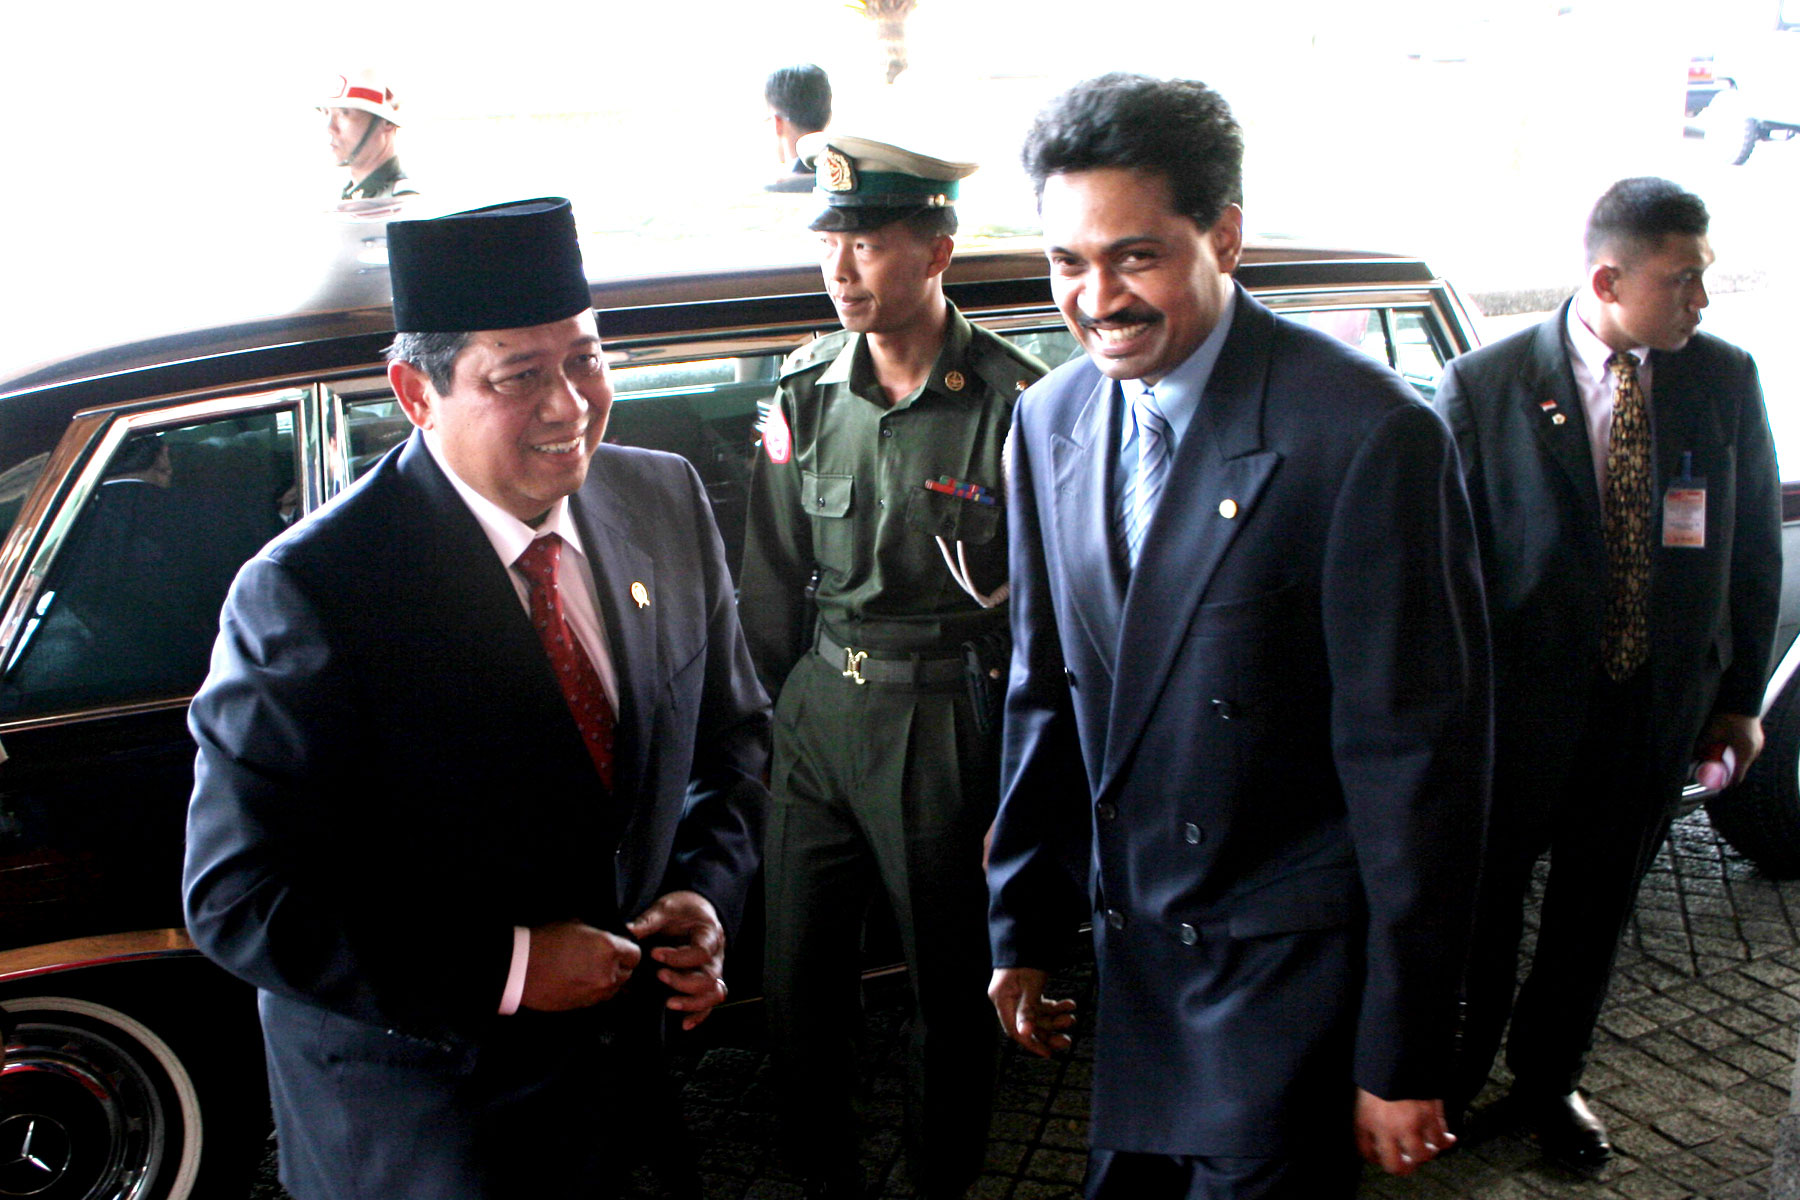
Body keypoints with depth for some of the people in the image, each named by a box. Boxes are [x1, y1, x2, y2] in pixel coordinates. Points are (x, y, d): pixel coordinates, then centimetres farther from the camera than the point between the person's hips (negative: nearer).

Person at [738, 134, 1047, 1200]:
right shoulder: (807, 389, 3)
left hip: (950, 722, -4)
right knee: (799, 968, 12)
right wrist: (784, 703, 12)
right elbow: (774, 578, 12)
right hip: (821, 707, 5)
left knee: (954, 980, 11)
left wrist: (1020, 781, -5)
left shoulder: (1012, 402, -11)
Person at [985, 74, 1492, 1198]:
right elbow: (1045, 689, 7)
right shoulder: (1050, 420, 0)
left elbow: (1418, 760, -18)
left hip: (1289, 970, -5)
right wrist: (1023, 930, 10)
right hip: (1130, 942, 6)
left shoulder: (1370, 435, -21)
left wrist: (1404, 1061, -13)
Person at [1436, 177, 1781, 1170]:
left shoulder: (1726, 380, -2)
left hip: (1658, 706, 3)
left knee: (1597, 904, 18)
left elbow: (1753, 546, 5)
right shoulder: (1485, 384, -12)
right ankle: (1459, 1074, 37)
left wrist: (1740, 696, 6)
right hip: (1519, 704, -3)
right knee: (1485, 902, 13)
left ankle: (1549, 1080, 40)